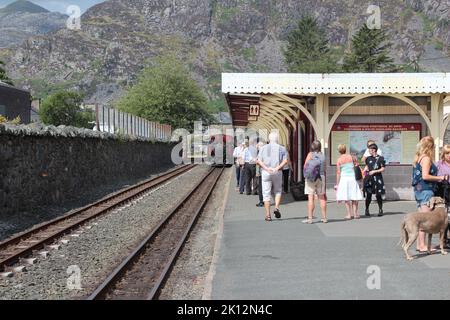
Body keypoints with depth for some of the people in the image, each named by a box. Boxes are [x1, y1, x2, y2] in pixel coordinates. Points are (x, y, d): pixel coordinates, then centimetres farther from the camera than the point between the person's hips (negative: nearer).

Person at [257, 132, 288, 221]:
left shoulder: (264, 148, 7)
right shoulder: (281, 148, 6)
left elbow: (259, 161, -3)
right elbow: (285, 161, -8)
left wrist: (267, 168, -10)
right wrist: (277, 168, -12)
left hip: (266, 172, 0)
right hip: (277, 173, 0)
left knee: (266, 193, 4)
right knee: (278, 191, 18)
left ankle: (268, 215, 2)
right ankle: (277, 208, -3)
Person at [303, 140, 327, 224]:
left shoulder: (310, 154, -6)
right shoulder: (322, 156, 7)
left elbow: (305, 167, -8)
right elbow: (324, 169, 10)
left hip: (311, 177, -5)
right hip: (321, 177, 5)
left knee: (311, 197, -5)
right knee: (321, 198, 11)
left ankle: (310, 218, -6)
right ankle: (324, 218, 15)